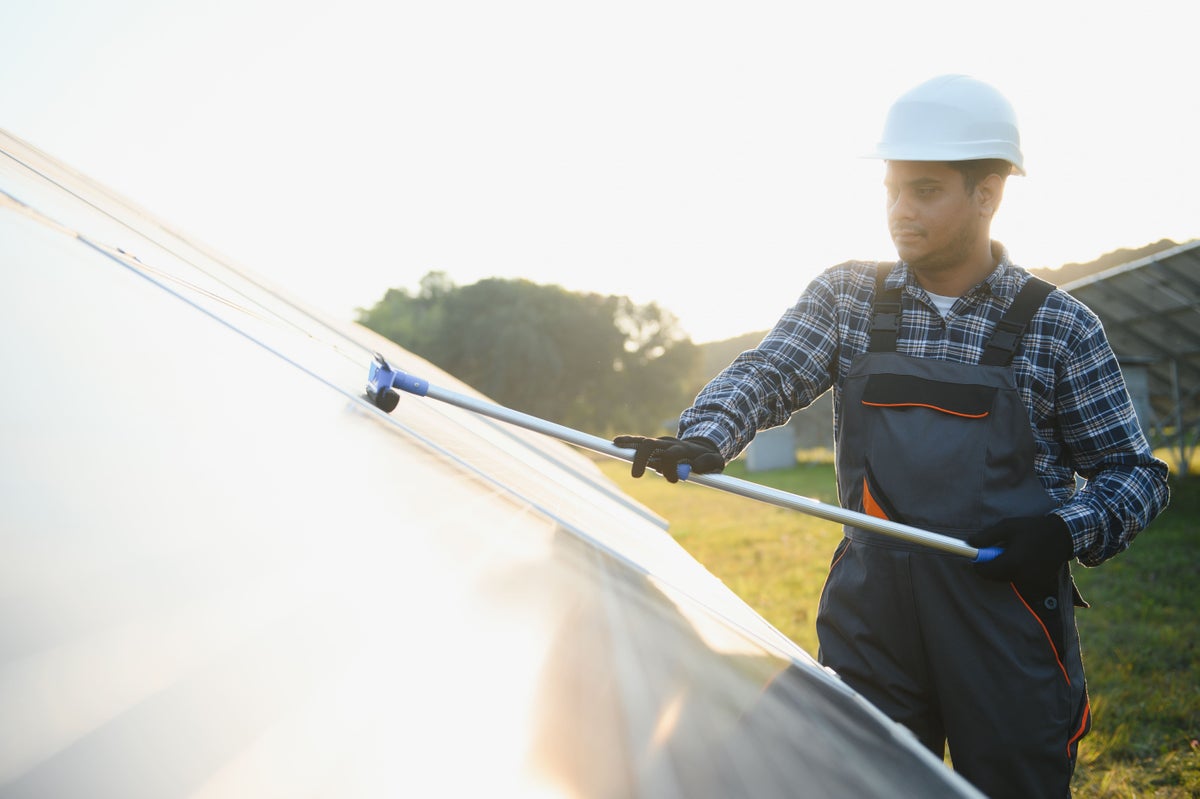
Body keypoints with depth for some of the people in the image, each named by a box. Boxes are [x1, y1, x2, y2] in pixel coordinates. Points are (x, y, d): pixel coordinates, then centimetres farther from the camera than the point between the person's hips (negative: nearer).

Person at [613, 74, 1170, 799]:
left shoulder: (1059, 326, 0)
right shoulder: (847, 297, 6)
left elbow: (1136, 472, 4)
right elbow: (765, 375, -6)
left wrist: (1067, 531, -15)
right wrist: (704, 438, -27)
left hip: (1006, 620, -1)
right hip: (870, 613, 2)